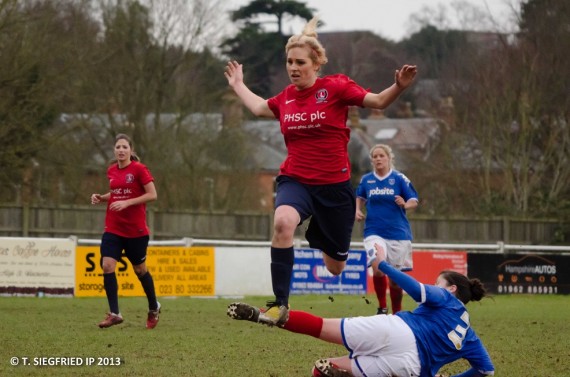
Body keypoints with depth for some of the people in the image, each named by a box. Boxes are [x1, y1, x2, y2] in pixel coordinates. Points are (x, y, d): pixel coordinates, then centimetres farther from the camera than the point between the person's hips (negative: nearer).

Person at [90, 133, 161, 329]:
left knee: (139, 269, 9)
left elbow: (152, 195, -12)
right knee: (107, 266, -13)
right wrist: (102, 197, 3)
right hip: (113, 229, 4)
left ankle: (154, 308, 32)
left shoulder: (139, 169, -10)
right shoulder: (111, 170, 7)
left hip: (136, 230, -4)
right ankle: (114, 313, -11)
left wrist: (127, 202, -21)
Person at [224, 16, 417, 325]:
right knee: (283, 222, -35)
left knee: (335, 267, 9)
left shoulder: (335, 87, -7)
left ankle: (321, 236, 50)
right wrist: (238, 86, 35)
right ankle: (280, 303, -31)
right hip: (295, 180, 2)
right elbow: (259, 108, 28)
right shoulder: (286, 97, 5)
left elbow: (378, 101, -3)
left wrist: (399, 86, -21)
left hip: (333, 185, -2)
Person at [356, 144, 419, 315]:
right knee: (378, 269, -23)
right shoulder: (366, 180, 5)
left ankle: (397, 313, 23)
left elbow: (414, 201, -2)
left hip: (398, 233, -1)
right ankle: (382, 307, -4)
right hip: (374, 232, 1)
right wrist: (358, 210, 5)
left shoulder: (399, 178, -3)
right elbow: (360, 197, 24)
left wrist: (405, 204, -24)